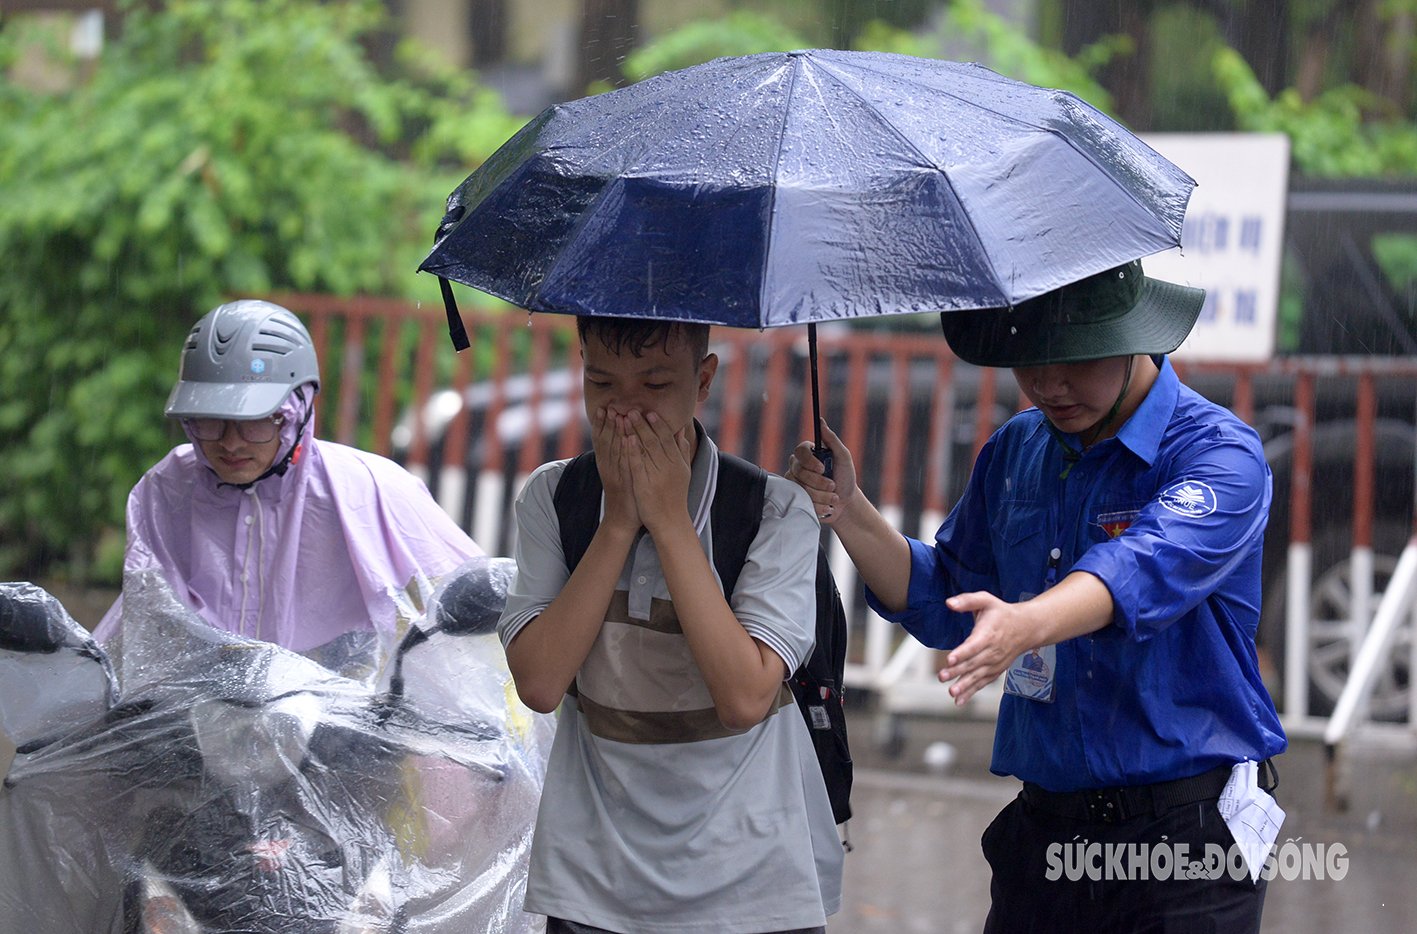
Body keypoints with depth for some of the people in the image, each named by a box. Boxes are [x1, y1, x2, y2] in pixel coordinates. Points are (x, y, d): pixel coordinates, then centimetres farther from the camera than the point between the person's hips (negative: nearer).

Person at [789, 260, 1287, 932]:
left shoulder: (1222, 456, -11)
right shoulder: (1013, 453, 10)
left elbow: (1146, 568, -30)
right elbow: (942, 605, 15)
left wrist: (1023, 624, -49)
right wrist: (848, 512, -1)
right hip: (1041, 827, 6)